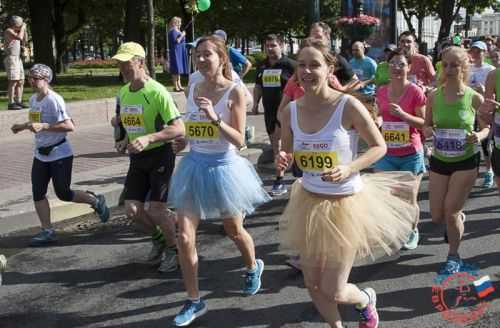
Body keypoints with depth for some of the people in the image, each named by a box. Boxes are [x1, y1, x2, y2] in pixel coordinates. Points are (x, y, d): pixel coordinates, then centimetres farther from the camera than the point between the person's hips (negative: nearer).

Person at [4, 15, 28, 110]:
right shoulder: (8, 31, -9)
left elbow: (25, 40, 25)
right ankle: (11, 103, -14)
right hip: (11, 58, -10)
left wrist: (24, 29, 15)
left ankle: (19, 102, 12)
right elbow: (20, 38, -24)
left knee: (21, 81, 8)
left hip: (17, 59, 10)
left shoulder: (15, 32, 20)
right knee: (13, 81, -13)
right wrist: (22, 27, -10)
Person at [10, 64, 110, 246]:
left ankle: (96, 201, 25)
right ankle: (47, 231, 11)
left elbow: (69, 126, -27)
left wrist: (43, 126, -32)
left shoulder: (54, 100, -19)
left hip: (59, 154, -8)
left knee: (63, 194, 2)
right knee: (38, 193, 2)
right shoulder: (33, 99, 8)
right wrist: (22, 126, 11)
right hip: (40, 154, 8)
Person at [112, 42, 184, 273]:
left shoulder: (157, 92, -19)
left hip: (160, 154, -7)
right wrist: (124, 140, 9)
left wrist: (149, 138, -34)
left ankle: (174, 248, 17)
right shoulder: (122, 93, 5)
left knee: (156, 209, -10)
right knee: (132, 209, 2)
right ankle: (158, 239, 30)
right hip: (137, 157, 7)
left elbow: (179, 129, -24)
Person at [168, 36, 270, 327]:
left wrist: (215, 117, -27)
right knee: (185, 237, -2)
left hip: (223, 167, -4)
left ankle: (253, 268, 49)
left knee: (235, 231, 16)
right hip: (194, 166, 4)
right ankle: (194, 301, 12)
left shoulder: (235, 91, -13)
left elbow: (239, 141, -16)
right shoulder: (194, 89, 2)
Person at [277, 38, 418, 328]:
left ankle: (366, 299, 38)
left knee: (333, 291, 1)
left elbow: (380, 147, -8)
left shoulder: (348, 106, -18)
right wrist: (283, 161, -15)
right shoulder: (291, 111, -5)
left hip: (345, 204, -4)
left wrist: (349, 169, -24)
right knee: (313, 284, 14)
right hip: (308, 202, 5)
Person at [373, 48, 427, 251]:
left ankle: (412, 231, 33)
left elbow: (424, 123, -8)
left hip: (410, 154, -3)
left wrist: (403, 114, -22)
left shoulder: (415, 92, -9)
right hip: (386, 153, 3)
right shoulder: (381, 92, 4)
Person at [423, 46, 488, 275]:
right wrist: (427, 131, -18)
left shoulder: (474, 98, -12)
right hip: (439, 160, 3)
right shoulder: (434, 97, -7)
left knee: (450, 211, -3)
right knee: (437, 216, 8)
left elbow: (486, 128, 0)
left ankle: (454, 256, 21)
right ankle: (459, 218, 45)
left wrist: (479, 137, -22)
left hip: (466, 161, -3)